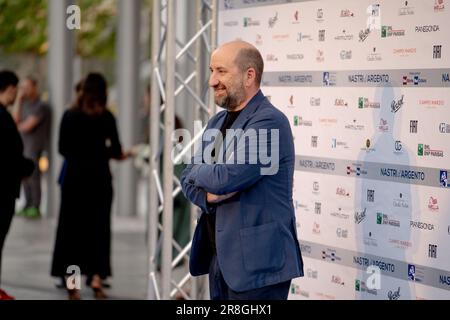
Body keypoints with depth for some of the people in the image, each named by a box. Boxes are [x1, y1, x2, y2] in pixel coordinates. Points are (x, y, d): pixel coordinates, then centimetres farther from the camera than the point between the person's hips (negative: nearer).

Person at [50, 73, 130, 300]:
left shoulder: (70, 116, 0)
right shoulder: (106, 117, -5)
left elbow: (62, 149, 2)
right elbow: (115, 149, -5)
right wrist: (119, 154, 16)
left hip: (74, 175, 1)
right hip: (99, 176, -1)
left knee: (72, 226, 7)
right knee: (98, 225, 9)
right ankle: (96, 276, 2)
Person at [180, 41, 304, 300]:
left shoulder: (269, 122, -15)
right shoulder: (218, 122, 14)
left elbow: (227, 177, -24)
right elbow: (190, 181, 11)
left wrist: (197, 170, -3)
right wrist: (209, 194, -11)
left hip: (257, 262, -8)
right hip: (219, 258, 8)